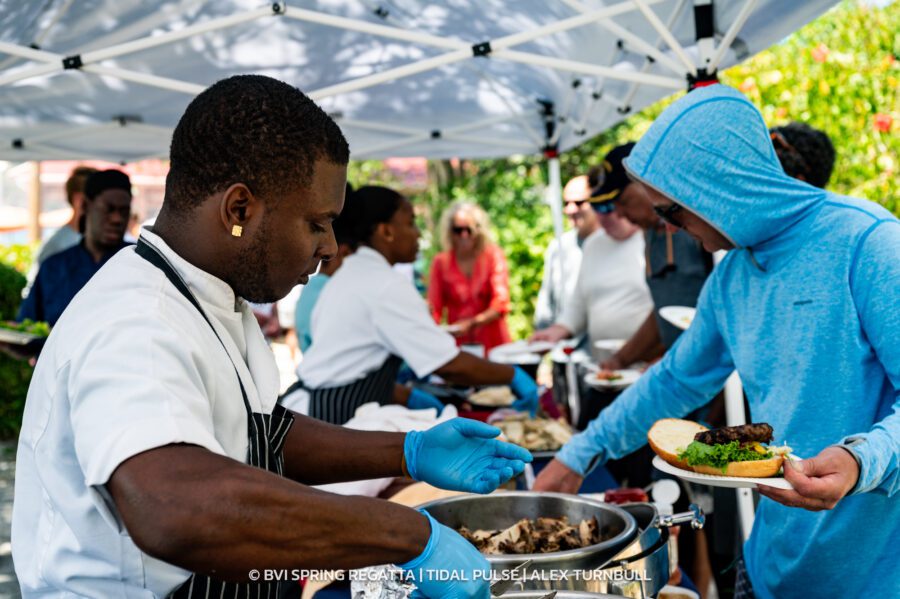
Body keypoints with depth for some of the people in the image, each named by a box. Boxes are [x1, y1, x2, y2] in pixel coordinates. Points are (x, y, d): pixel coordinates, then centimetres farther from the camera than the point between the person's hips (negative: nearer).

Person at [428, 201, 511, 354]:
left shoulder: (494, 255, -2)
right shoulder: (441, 262, 0)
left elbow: (501, 304, -9)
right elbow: (435, 309, -1)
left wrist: (472, 323, -23)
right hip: (459, 344, 1)